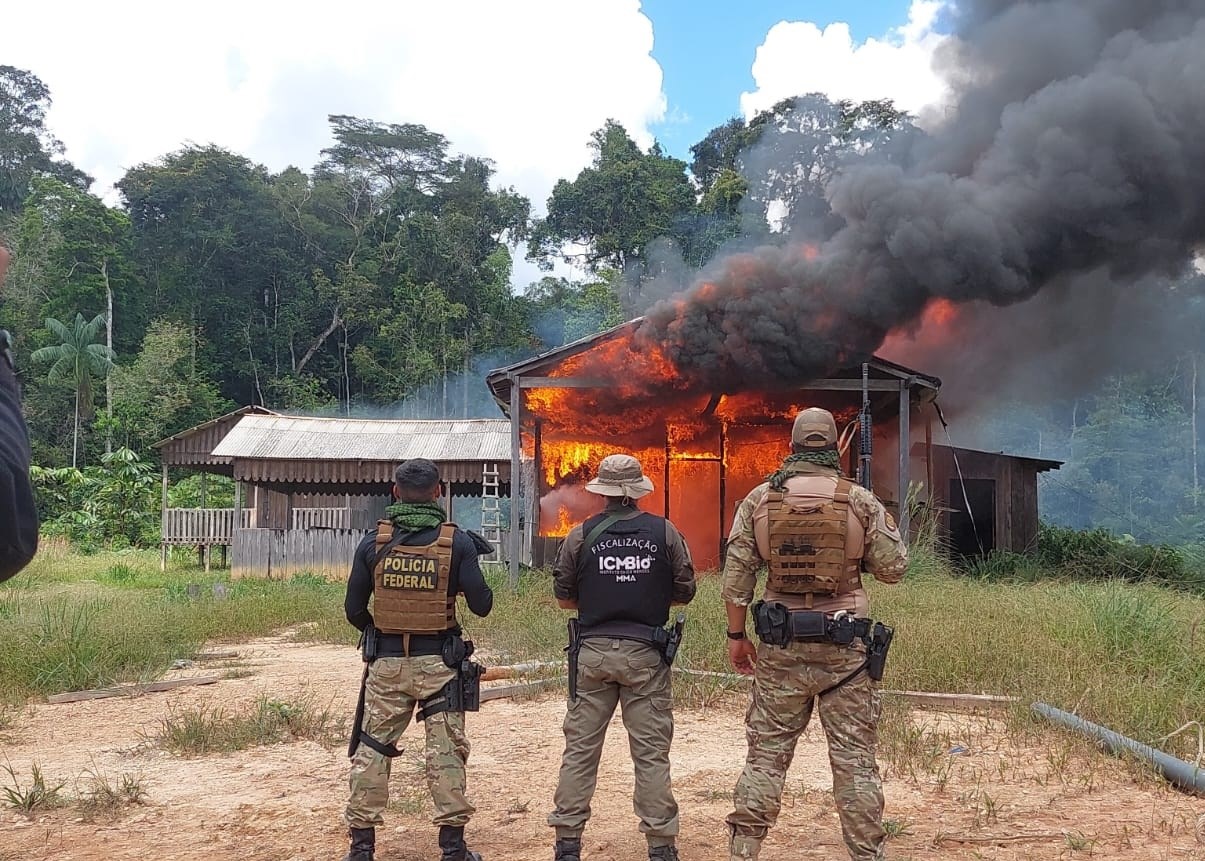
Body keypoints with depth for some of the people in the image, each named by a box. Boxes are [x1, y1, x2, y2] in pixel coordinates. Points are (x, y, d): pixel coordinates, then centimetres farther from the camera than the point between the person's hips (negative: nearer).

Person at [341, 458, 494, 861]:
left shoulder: (373, 541, -1)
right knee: (446, 752, 6)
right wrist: (482, 586, 16)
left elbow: (353, 609, 3)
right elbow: (481, 605, -6)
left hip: (386, 662, 1)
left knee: (372, 749, 10)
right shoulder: (457, 541, -6)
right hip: (438, 662, -1)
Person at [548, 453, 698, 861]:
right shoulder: (665, 533, -1)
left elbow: (563, 596, 5)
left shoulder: (581, 535, -1)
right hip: (645, 653, 0)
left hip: (592, 651, 1)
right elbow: (684, 592, 4)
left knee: (579, 749, 9)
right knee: (651, 751, 6)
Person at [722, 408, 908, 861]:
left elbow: (736, 577, -1)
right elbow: (893, 569, 0)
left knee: (766, 752, 8)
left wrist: (736, 635, 9)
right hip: (844, 648, -1)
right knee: (854, 758, 7)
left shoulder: (758, 500, -1)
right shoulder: (860, 501, -5)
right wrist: (886, 527, 19)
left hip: (780, 646, 1)